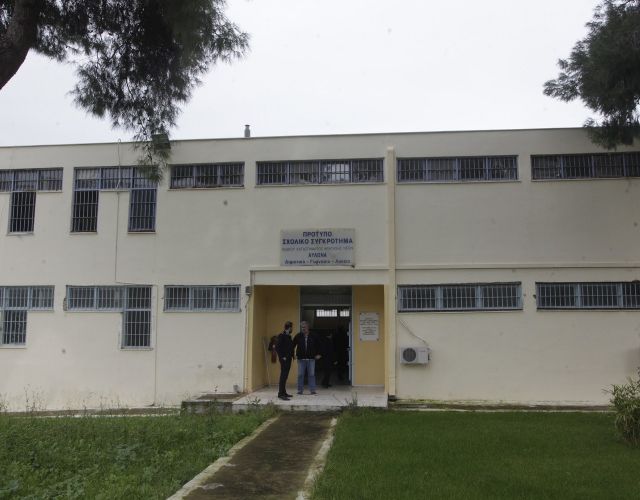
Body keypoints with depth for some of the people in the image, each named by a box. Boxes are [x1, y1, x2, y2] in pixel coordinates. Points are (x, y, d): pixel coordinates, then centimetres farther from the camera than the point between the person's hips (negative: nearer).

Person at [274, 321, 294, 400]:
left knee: (285, 376, 13)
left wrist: (291, 355, 9)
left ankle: (283, 392, 20)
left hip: (288, 359, 9)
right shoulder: (281, 336, -12)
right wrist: (282, 357, -17)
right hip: (284, 359, -9)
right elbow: (277, 347, -18)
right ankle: (280, 394, -10)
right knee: (283, 376, -10)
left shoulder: (288, 336, 15)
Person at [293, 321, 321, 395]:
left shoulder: (313, 336, 4)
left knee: (312, 374, 1)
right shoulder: (298, 336, 3)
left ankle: (312, 390, 6)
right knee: (300, 375, 3)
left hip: (311, 358, 0)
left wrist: (318, 354, 6)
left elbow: (317, 345, 13)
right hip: (301, 359, 0)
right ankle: (300, 390, 11)